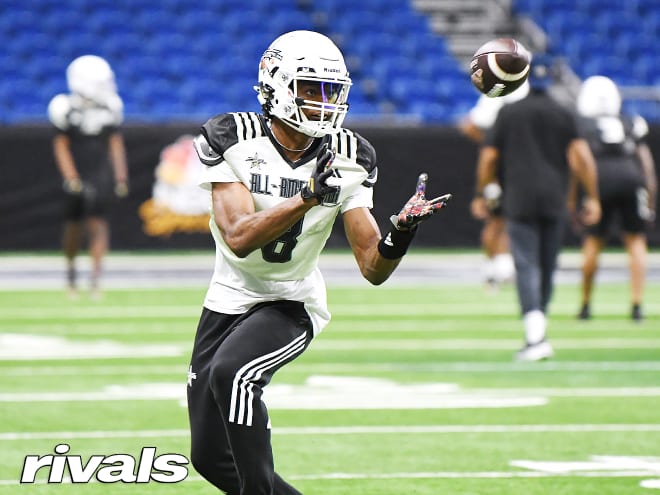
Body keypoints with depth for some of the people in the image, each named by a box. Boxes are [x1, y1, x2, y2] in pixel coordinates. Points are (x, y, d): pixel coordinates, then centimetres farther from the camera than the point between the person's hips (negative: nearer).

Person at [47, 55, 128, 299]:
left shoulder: (110, 107, 2)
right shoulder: (67, 109, -7)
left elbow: (116, 143, 7)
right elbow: (61, 145, -5)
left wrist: (121, 176, 2)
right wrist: (70, 176, -13)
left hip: (102, 174, 1)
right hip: (78, 176, -1)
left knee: (97, 222, -11)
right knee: (74, 226, 8)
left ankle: (95, 277, -15)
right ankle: (71, 266, 34)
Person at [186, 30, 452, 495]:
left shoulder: (347, 159, -11)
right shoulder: (232, 139, -15)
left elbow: (373, 268, -12)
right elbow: (239, 238, -27)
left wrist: (399, 234, -34)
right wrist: (307, 199, -39)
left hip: (292, 303, -2)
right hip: (230, 297, 2)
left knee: (231, 372, -33)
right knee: (210, 457, 1)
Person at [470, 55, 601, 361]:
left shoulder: (509, 113, 4)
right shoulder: (563, 115, 7)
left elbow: (488, 156, 3)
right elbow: (580, 155, -3)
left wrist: (480, 194, 15)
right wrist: (592, 197, -1)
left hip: (520, 200, -2)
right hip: (554, 201, 2)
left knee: (527, 267, -8)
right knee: (547, 267, 13)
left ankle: (536, 337, -24)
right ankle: (536, 333, 19)